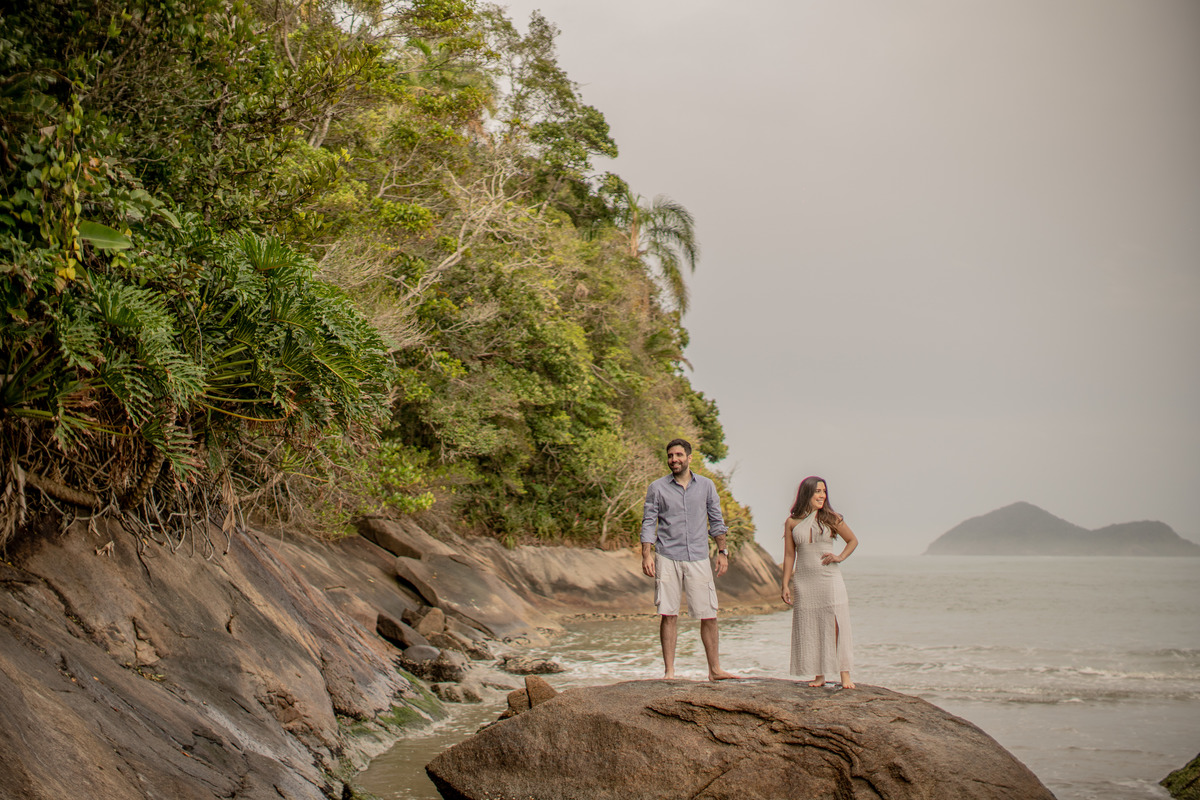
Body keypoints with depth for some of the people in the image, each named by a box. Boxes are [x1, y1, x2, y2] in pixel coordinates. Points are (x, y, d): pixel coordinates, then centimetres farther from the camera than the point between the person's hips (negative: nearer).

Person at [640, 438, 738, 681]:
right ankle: (669, 672, 5)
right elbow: (649, 523, 3)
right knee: (668, 615, -1)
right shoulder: (657, 488, 4)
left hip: (698, 558, 1)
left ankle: (714, 670, 8)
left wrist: (722, 552, 7)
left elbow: (716, 521, 13)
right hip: (667, 558, -1)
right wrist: (646, 555, -7)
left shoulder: (706, 486, 9)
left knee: (709, 615, -1)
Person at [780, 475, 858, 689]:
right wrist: (785, 585, 3)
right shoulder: (792, 523, 4)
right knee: (810, 628, 2)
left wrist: (840, 557, -3)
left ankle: (845, 675, -2)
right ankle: (819, 676, 10)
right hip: (804, 581, 1)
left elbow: (853, 540, 13)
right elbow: (789, 555, 7)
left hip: (829, 578, -1)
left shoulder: (831, 518, 2)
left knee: (835, 624, -6)